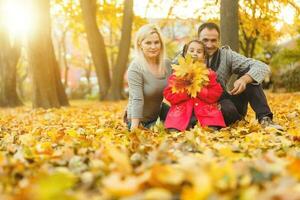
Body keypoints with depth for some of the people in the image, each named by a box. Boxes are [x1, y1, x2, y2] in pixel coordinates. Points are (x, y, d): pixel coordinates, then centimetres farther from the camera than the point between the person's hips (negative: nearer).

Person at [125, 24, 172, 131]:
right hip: (139, 121, -5)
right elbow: (137, 100, -27)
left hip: (158, 117, 5)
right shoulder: (135, 68, -20)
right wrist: (134, 129, -35)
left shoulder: (167, 64, -2)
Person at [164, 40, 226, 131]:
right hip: (181, 114, 0)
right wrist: (186, 91, -13)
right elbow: (168, 95, -1)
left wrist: (199, 90, -12)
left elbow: (216, 94, 0)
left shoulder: (209, 73, 9)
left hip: (205, 113, 1)